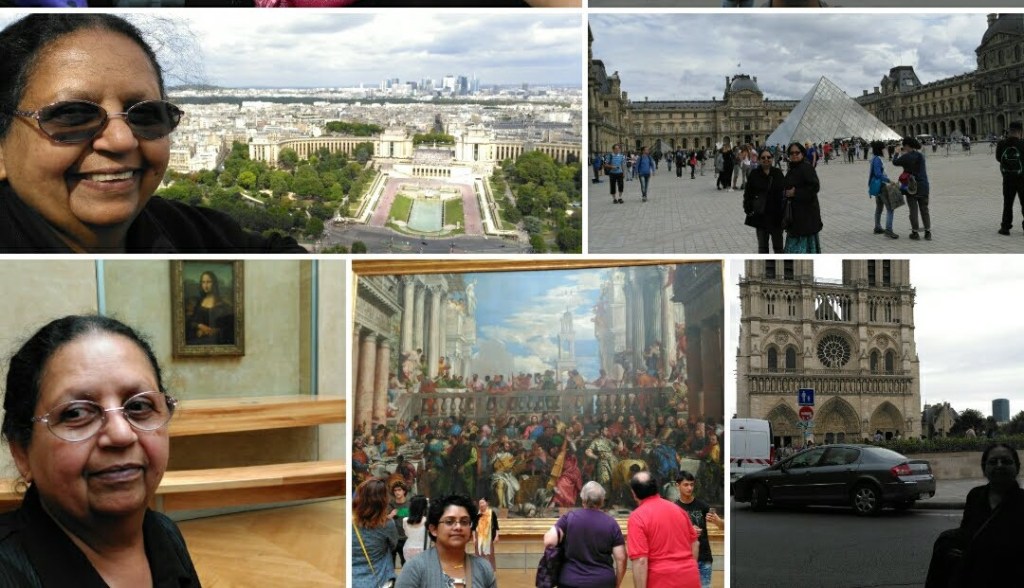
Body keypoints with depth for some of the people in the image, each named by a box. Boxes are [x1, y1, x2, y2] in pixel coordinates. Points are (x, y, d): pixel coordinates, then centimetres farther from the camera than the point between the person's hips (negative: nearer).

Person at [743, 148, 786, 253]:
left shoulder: (778, 173, 0)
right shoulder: (754, 175, -2)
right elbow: (747, 194, 0)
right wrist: (748, 209, -10)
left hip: (776, 215, 1)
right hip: (761, 216, -1)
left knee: (778, 246, 8)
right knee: (762, 246, 8)